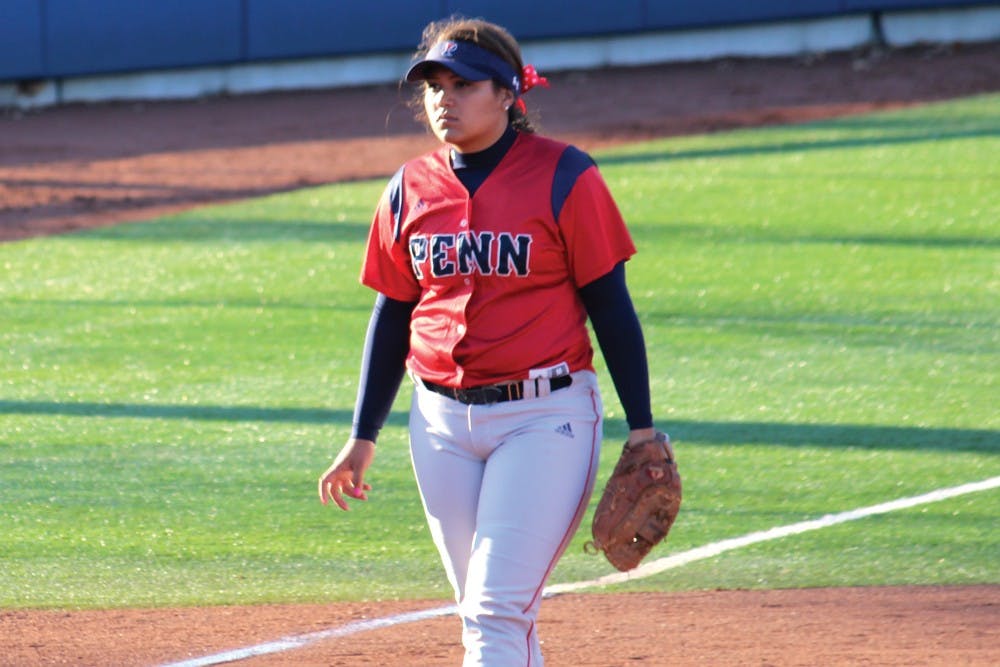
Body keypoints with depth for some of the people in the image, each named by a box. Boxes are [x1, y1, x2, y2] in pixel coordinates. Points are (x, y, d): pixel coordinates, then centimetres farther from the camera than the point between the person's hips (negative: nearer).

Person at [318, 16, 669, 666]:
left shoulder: (563, 177, -7)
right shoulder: (410, 190, 6)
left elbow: (610, 304, -4)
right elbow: (392, 317, 15)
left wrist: (642, 428, -7)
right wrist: (363, 438, 14)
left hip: (546, 417, -5)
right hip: (442, 419, 5)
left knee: (497, 610, -13)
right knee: (484, 613, 10)